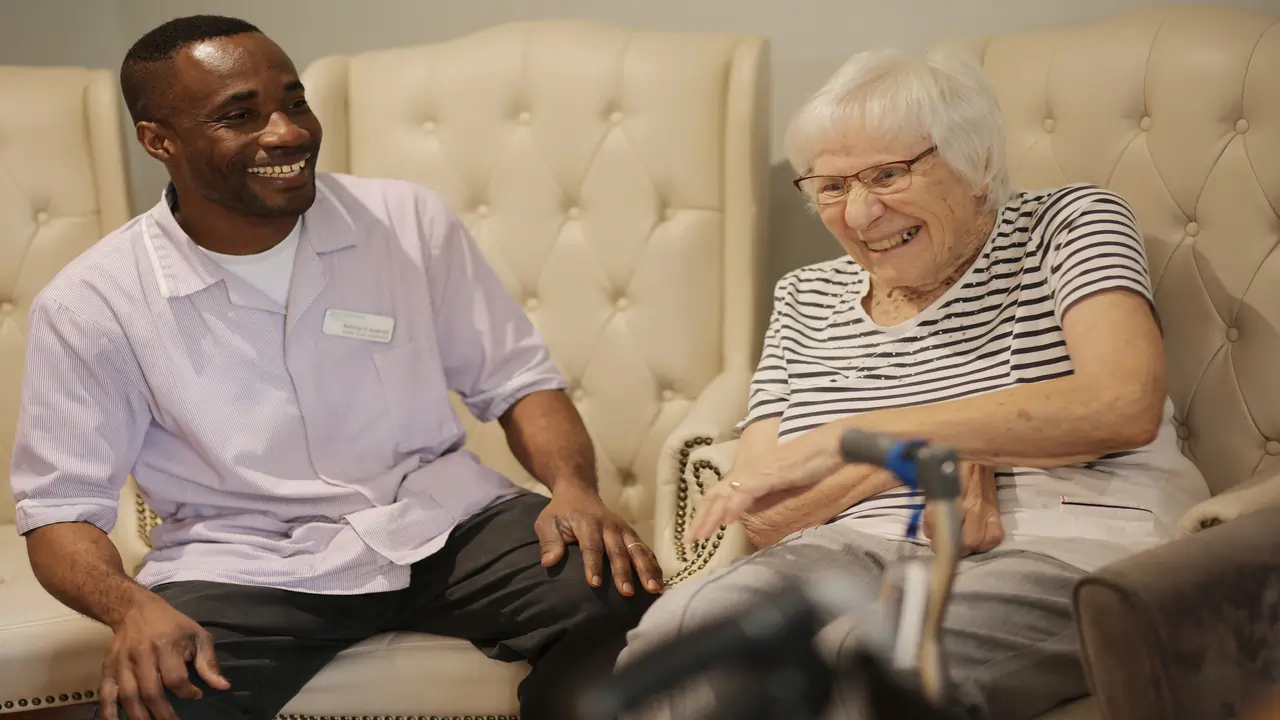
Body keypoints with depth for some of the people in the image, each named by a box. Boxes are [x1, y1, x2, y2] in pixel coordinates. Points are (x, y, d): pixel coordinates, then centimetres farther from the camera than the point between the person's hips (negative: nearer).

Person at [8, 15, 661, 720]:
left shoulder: (409, 220, 2)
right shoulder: (90, 304, -3)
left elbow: (515, 378, 8)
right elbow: (60, 508, -1)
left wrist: (574, 490, -13)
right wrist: (131, 606, -24)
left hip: (440, 524, 2)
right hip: (243, 568, -2)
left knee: (617, 595, -24)